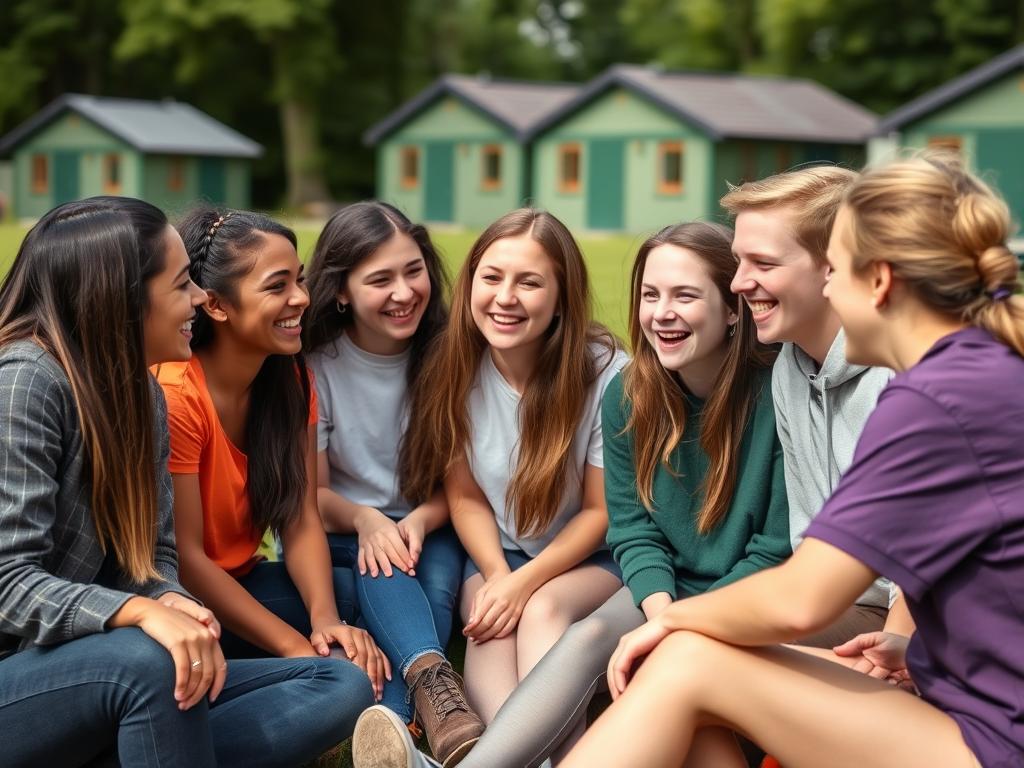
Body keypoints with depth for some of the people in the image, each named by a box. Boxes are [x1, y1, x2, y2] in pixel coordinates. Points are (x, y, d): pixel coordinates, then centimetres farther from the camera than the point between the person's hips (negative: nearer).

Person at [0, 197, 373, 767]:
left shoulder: (141, 391, 8)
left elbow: (152, 556, 7)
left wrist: (173, 602, -17)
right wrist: (144, 613, -37)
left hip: (113, 674, 8)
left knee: (343, 687, -5)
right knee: (151, 659, -39)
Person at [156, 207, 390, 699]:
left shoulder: (291, 378, -1)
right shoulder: (173, 395, -22)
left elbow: (300, 520, -7)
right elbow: (184, 557, -22)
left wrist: (326, 620, -25)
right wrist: (295, 646, -27)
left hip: (236, 583, 7)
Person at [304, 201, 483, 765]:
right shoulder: (317, 365, -8)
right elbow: (312, 492, -5)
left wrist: (421, 519, -25)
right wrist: (365, 519, -28)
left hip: (429, 529, 1)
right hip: (342, 533, -1)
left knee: (437, 585, -33)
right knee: (381, 564, -35)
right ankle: (433, 685, -57)